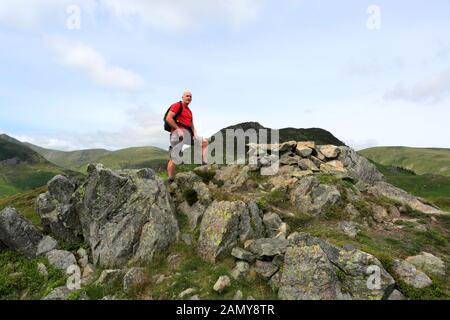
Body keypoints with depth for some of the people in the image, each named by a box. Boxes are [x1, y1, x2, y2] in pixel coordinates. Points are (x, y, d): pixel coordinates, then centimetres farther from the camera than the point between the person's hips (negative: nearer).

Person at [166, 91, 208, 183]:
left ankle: (204, 163, 0)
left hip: (188, 134, 9)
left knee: (204, 142, 9)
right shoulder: (177, 105, 0)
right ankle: (170, 181, -7)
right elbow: (168, 118, -12)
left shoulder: (189, 111, 24)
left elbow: (192, 124, 22)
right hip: (178, 133, -8)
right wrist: (178, 129, -16)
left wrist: (195, 134, 3)